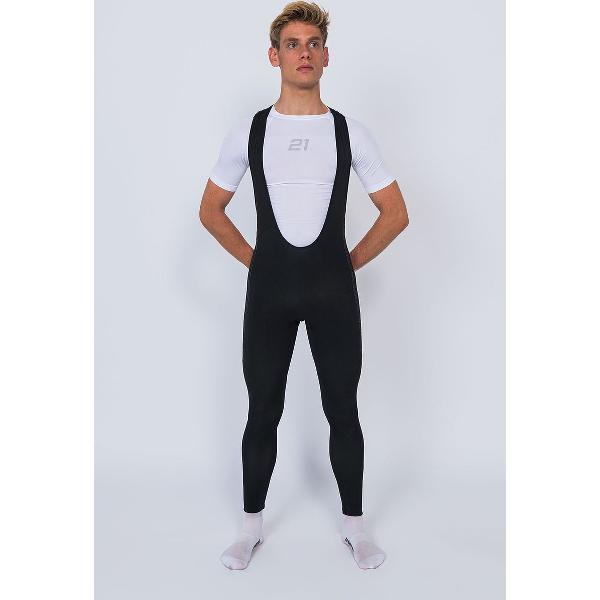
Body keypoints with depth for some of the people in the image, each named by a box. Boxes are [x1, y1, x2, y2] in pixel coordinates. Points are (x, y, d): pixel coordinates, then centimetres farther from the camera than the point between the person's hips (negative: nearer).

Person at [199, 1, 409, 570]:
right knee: (262, 411, 7)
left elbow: (396, 213, 7)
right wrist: (255, 262, 4)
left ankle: (353, 522, 25)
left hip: (333, 290, 0)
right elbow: (211, 210, 11)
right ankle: (251, 524, 25)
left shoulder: (350, 132, 2)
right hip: (268, 289, 0)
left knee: (342, 410, 7)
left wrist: (350, 263, 2)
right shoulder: (248, 131, 3)